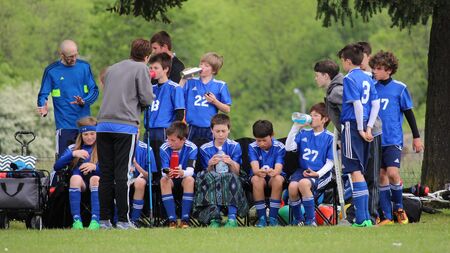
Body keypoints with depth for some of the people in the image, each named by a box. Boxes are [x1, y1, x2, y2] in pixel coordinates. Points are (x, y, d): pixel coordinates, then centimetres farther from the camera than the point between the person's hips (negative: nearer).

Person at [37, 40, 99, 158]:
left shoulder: (84, 67, 5)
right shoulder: (52, 71, -2)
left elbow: (94, 90, 6)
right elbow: (43, 94, -1)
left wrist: (84, 102, -15)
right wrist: (43, 107, -24)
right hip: (64, 125, -3)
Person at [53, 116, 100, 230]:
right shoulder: (73, 148, 17)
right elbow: (56, 166, 4)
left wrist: (95, 167, -21)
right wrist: (73, 154, -9)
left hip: (95, 184, -1)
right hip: (79, 184, 1)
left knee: (95, 178, -34)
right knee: (75, 177, -32)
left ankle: (95, 220, -44)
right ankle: (76, 220, -39)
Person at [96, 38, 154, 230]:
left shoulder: (112, 69, 20)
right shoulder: (141, 68, 2)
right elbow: (147, 99, -4)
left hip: (104, 125, 5)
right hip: (126, 125, -5)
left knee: (106, 174, 6)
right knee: (122, 174, -5)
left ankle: (104, 219, 5)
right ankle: (123, 220, -7)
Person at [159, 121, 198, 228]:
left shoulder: (191, 148, -17)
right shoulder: (164, 148, -14)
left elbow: (190, 170, -26)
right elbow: (164, 170, -21)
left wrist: (182, 173, -50)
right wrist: (167, 173, -47)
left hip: (185, 177, -1)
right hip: (171, 179, 1)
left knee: (189, 179, -35)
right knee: (164, 180, -32)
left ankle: (185, 219, -33)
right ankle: (172, 219, -35)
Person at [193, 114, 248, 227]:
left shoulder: (234, 146, 4)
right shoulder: (205, 149, 6)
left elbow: (236, 172, -4)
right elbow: (208, 172, 0)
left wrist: (231, 163, -25)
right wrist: (210, 165, -23)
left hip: (229, 181, -1)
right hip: (212, 182, 1)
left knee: (232, 178, -33)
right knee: (208, 177, -32)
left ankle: (232, 218, -40)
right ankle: (214, 218, -39)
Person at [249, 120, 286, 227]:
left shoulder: (279, 147, -11)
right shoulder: (253, 147, -9)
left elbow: (278, 168, -24)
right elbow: (255, 168, -23)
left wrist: (274, 172, -49)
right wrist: (259, 172, -49)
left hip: (274, 175, 0)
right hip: (259, 175, 0)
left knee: (278, 179, -35)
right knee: (257, 179, -35)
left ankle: (273, 217, -28)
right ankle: (261, 217, -28)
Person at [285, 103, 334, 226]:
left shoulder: (329, 137, 0)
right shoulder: (304, 133, 12)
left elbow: (330, 162, -1)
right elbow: (289, 147, 0)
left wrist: (317, 174, -16)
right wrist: (295, 127, -4)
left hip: (320, 173, -4)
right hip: (302, 170, 4)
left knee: (304, 183, -36)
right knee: (292, 186, -29)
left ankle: (310, 220, -22)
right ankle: (298, 219, -6)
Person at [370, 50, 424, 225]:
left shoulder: (399, 88, -1)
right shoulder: (372, 88, 7)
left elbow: (409, 113, 4)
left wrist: (416, 137, 4)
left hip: (393, 140, -4)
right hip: (376, 139, 4)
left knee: (393, 173, -17)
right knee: (381, 176, 3)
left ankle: (399, 208, 5)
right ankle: (387, 216, 8)